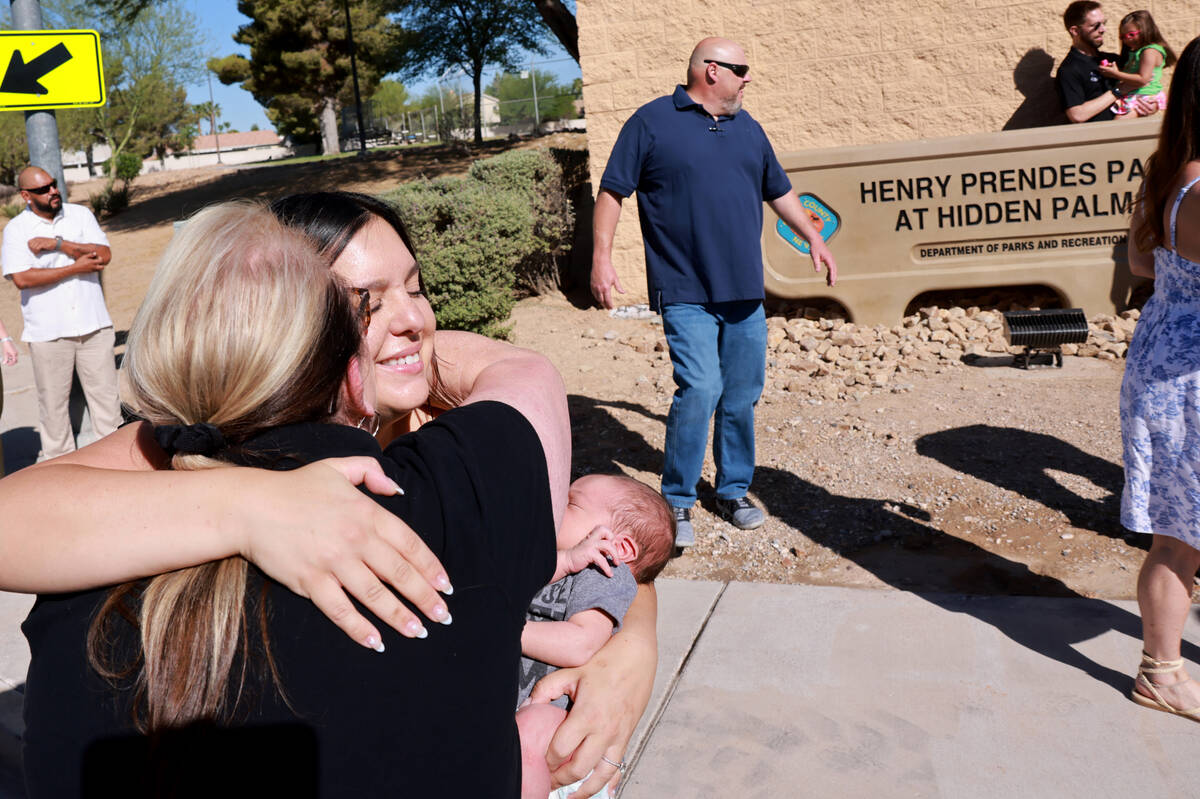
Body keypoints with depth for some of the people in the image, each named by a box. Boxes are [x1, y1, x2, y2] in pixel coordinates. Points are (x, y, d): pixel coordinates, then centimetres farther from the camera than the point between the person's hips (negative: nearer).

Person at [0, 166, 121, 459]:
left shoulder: (80, 214, 7)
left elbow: (104, 255, -7)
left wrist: (57, 243, -14)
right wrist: (75, 268, -13)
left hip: (93, 324, 2)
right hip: (47, 332, -2)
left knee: (105, 390, 7)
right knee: (53, 399, 6)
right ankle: (59, 458, 20)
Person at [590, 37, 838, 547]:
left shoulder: (747, 128, 17)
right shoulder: (652, 122, 0)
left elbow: (779, 191, 27)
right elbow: (612, 192, -2)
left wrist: (814, 239, 25)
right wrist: (601, 259, -11)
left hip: (745, 294, 6)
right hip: (686, 294, -6)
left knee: (741, 398, 9)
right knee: (700, 390, -15)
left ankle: (733, 491, 26)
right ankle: (676, 503, 1)